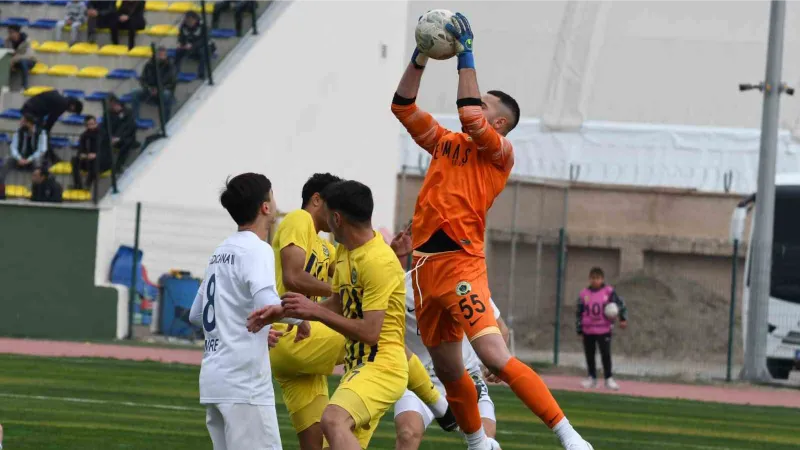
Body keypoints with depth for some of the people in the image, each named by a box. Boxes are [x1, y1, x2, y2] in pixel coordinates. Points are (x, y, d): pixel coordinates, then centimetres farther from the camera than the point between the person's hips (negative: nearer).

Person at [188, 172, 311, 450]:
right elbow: (266, 305, -25)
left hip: (213, 378, 9)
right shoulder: (256, 249, -9)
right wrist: (299, 318, -6)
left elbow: (196, 315, 25)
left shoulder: (220, 252, 17)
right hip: (245, 382, -9)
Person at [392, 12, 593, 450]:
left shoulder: (499, 151, -1)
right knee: (447, 369, 14)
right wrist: (420, 57, 8)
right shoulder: (446, 144, 18)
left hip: (460, 263, -7)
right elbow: (403, 107, 19)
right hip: (425, 266, 7)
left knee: (495, 356, -22)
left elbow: (469, 118, -18)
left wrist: (465, 57, -12)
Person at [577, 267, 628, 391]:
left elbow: (620, 304, -3)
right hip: (588, 330, 3)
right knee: (589, 355, 9)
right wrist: (579, 329, 5)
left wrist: (623, 319, -16)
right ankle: (592, 378, 20)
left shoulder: (609, 292, -4)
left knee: (606, 354, -6)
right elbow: (579, 313, 7)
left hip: (604, 330, -3)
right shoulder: (584, 294, 1)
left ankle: (609, 378, 3)